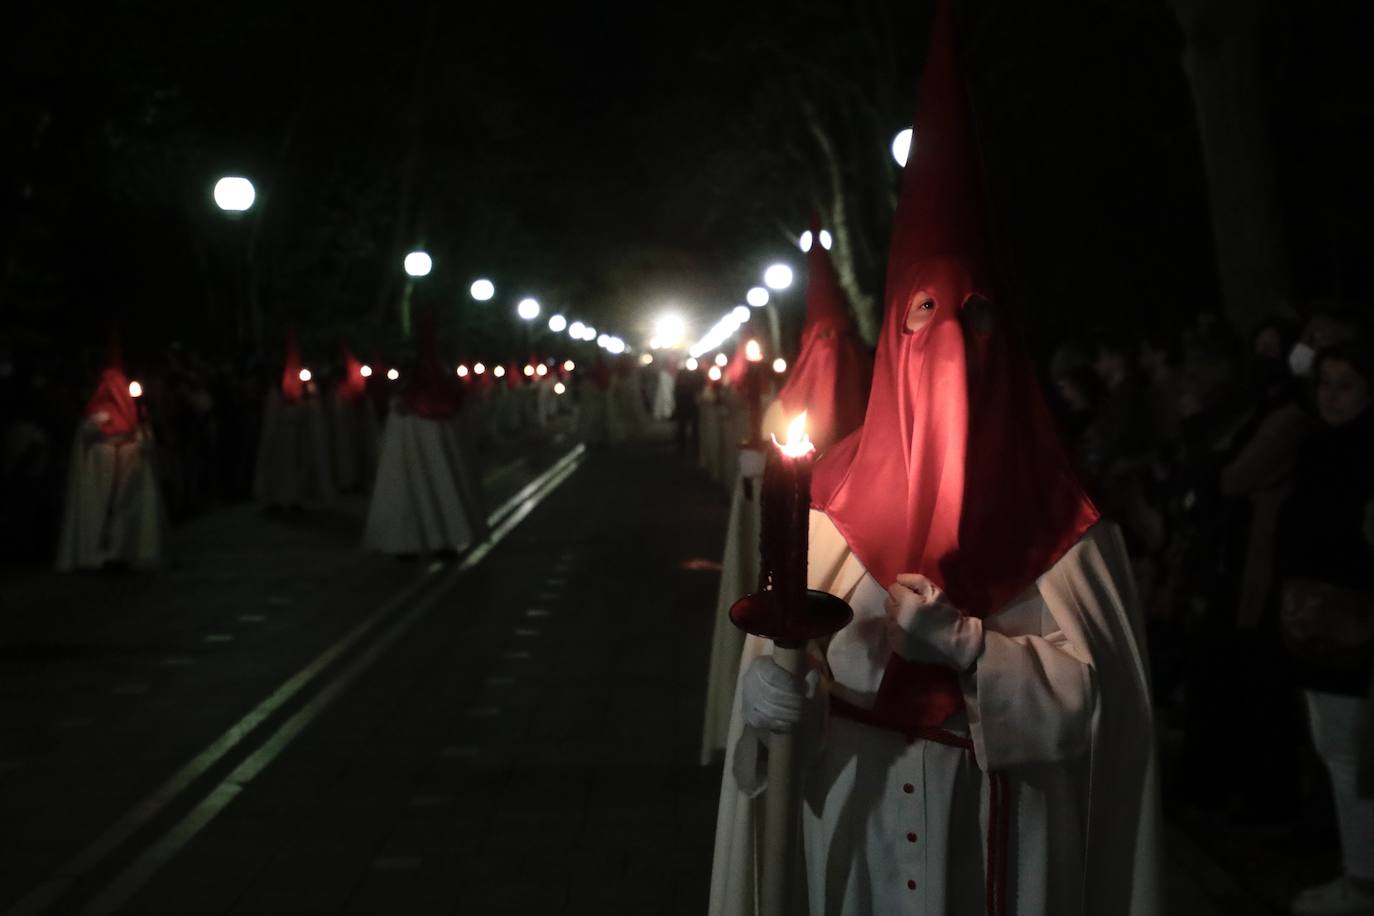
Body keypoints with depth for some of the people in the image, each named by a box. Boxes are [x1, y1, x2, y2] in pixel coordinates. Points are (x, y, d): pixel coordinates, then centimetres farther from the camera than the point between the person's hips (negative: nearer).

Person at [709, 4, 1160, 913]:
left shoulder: (1052, 511, -3)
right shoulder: (835, 494, -2)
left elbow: (1083, 692, -9)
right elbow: (770, 698, -5)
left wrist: (956, 639, -22)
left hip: (1001, 828, 0)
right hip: (857, 816, 1)